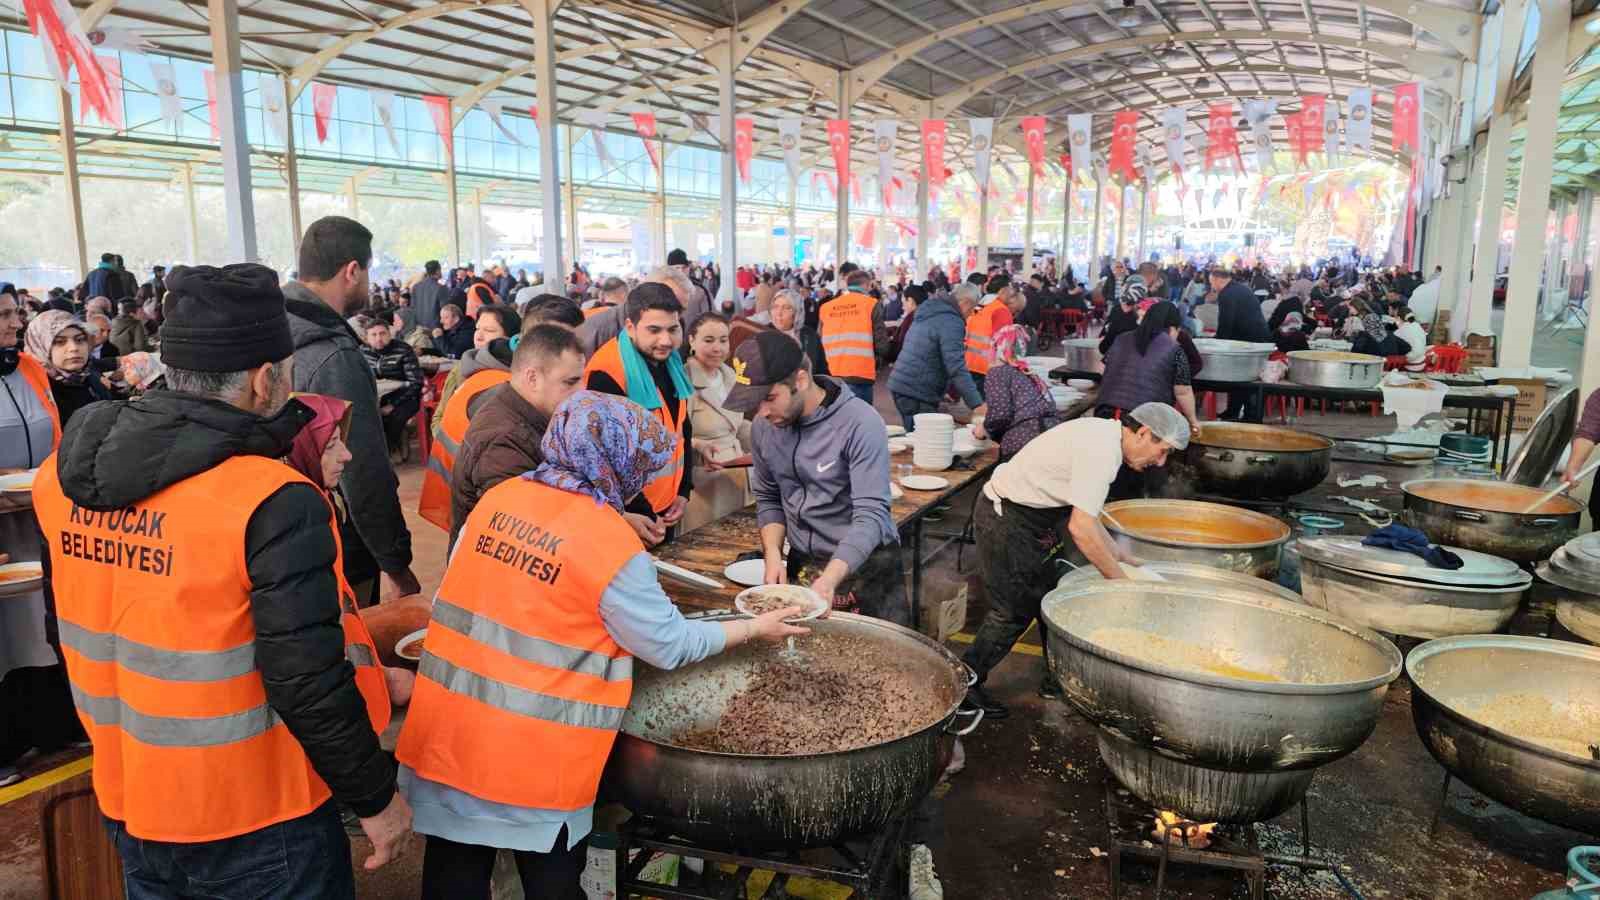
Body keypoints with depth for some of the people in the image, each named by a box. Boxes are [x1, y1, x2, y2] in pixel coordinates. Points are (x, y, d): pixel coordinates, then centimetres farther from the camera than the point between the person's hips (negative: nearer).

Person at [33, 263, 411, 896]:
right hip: (254, 822, -6)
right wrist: (375, 797, -12)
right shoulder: (273, 504, -27)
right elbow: (308, 684, -25)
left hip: (124, 803, 6)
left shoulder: (62, 475, -5)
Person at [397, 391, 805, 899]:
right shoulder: (612, 544, -18)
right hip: (536, 756, -5)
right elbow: (672, 646, -7)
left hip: (446, 728, 5)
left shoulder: (498, 497, -2)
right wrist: (755, 629, 5)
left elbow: (461, 597, 8)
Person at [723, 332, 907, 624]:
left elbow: (871, 514, -26)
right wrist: (773, 554, -9)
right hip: (801, 564, 5)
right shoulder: (763, 426, -5)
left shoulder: (860, 424, -22)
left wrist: (831, 578, -38)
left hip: (866, 564, -4)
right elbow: (768, 498, 7)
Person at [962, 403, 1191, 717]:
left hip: (1033, 516, 10)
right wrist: (1120, 579, -18)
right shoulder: (1100, 450, -25)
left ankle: (1058, 680, 27)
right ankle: (965, 684, 8)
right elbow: (1081, 528, -28)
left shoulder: (1104, 437, 6)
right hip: (1005, 518, -10)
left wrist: (1122, 556, 13)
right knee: (1014, 610, -5)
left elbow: (1084, 512, 14)